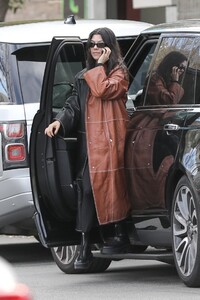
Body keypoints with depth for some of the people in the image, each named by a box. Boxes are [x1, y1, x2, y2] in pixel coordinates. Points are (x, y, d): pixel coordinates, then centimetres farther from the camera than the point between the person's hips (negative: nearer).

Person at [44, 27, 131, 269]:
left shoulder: (119, 72, 4)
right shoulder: (82, 77, 21)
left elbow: (103, 89, -15)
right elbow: (73, 106, 16)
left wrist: (100, 66, -5)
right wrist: (60, 121, -1)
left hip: (111, 138, -5)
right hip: (88, 139, 5)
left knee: (111, 183, -9)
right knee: (85, 187, -4)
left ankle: (121, 234, 2)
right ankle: (84, 245, -7)